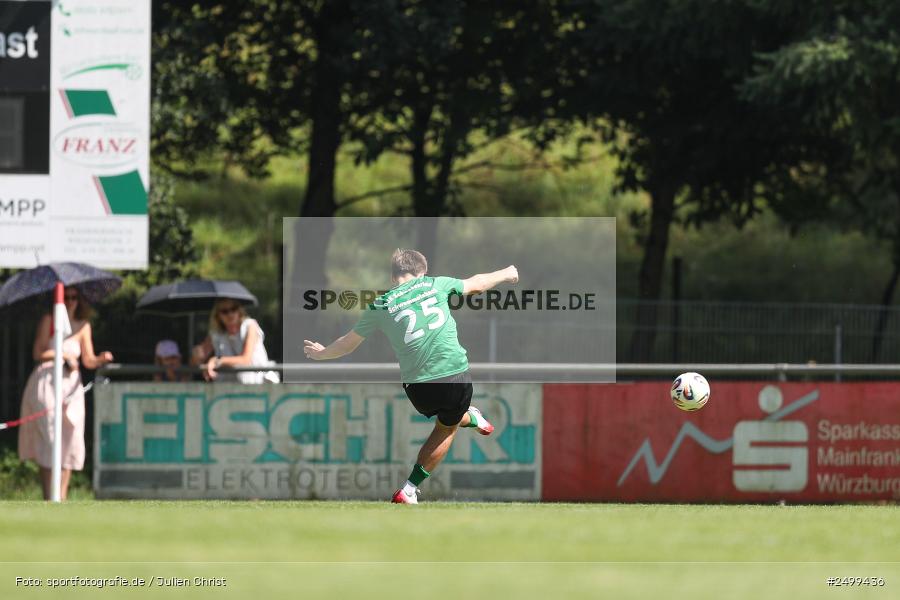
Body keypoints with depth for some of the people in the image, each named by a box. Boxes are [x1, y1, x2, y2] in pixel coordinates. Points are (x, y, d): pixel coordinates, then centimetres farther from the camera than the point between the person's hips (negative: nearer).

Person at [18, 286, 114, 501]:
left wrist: (101, 359, -10)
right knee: (49, 441, -9)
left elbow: (88, 360, 10)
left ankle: (62, 499, 0)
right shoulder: (49, 321, 0)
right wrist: (64, 355, -9)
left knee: (70, 441, -3)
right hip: (46, 384, -4)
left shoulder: (83, 326, 12)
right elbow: (38, 353, -6)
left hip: (71, 386, 4)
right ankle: (48, 500, -9)